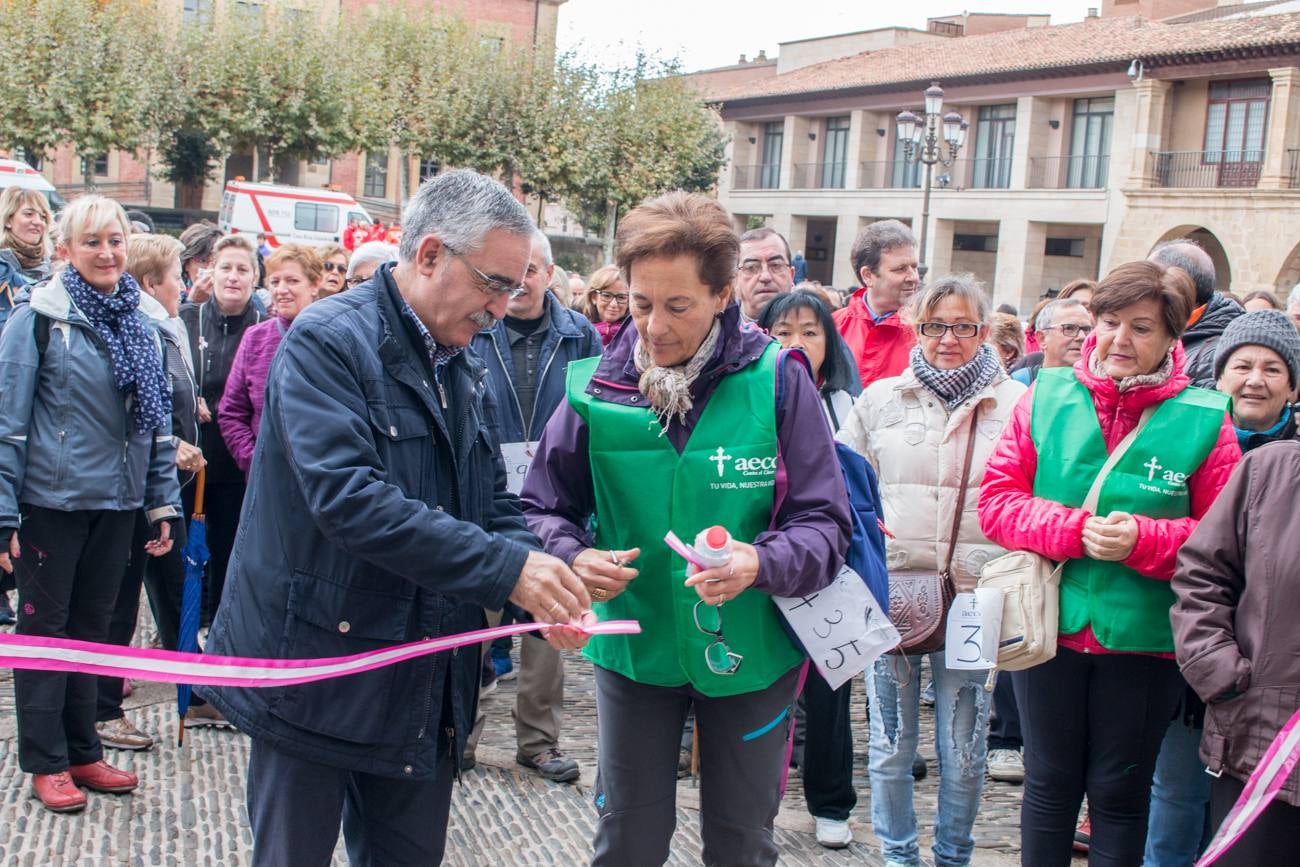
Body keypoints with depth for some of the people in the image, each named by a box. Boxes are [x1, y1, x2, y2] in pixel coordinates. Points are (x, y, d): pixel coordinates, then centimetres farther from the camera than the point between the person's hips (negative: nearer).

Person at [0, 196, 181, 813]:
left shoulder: (138, 327, 9)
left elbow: (157, 423, 13)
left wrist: (164, 503, 9)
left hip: (115, 503, 5)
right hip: (51, 500, -5)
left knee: (92, 625, 14)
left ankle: (82, 752, 26)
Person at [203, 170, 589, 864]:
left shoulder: (457, 363, 9)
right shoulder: (327, 341, -15)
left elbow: (492, 504, 11)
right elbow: (348, 497, -28)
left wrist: (541, 585, -10)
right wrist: (505, 568, -30)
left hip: (427, 687, 7)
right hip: (317, 672, -7)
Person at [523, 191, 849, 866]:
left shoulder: (777, 381, -14)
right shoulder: (595, 389, -8)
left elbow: (824, 524, -13)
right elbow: (544, 508, 1)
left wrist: (760, 564, -32)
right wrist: (572, 556, -20)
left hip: (749, 652, -1)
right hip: (634, 649, 1)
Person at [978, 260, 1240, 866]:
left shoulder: (1203, 419, -6)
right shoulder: (1045, 398, -2)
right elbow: (997, 501, -3)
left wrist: (1142, 540, -21)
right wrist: (1074, 530, -19)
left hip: (1145, 640, -1)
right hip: (1049, 626, 1)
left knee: (1119, 793, 12)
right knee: (1049, 784, 15)